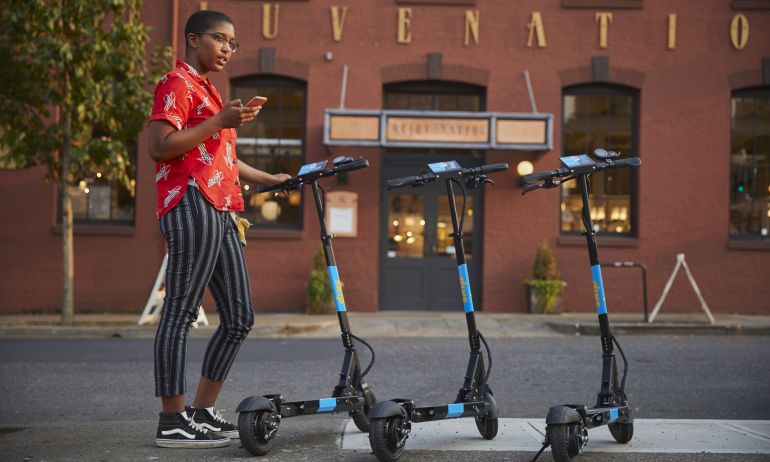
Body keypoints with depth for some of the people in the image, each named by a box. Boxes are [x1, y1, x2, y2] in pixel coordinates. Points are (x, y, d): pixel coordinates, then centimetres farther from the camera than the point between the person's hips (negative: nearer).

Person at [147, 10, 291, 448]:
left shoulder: (209, 91, 27)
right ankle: (173, 423, -10)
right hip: (192, 206, -10)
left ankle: (204, 412, 15)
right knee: (181, 312, -10)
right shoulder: (177, 83, -2)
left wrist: (269, 179, 29)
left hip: (221, 211, 10)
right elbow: (161, 147, -15)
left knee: (239, 318, 9)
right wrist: (218, 122, -15)